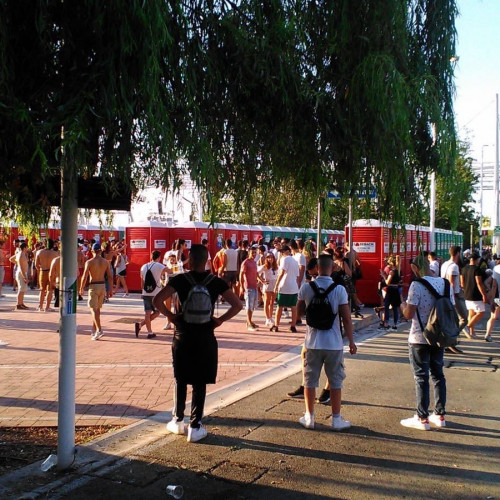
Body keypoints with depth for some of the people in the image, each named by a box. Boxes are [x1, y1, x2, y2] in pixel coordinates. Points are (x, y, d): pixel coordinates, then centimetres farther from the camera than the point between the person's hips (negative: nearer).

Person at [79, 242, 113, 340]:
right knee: (97, 308, 17)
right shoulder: (106, 262, 3)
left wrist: (81, 288, 1)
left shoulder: (89, 262, -8)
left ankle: (99, 330, -17)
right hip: (102, 285, 5)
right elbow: (110, 276, 3)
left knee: (93, 309, -4)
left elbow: (85, 277, -11)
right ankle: (94, 329, 26)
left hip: (93, 286, -5)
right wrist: (111, 289, 10)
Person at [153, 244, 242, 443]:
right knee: (199, 383, 7)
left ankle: (178, 421, 25)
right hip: (205, 338, 0)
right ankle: (195, 427, 9)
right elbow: (237, 305, -7)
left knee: (181, 380, 16)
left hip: (183, 336, 0)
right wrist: (220, 320, 0)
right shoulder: (216, 282, -3)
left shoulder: (180, 280, -7)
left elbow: (157, 300, -16)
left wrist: (170, 316, -2)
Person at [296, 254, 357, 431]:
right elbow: (346, 318, -10)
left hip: (312, 342, 1)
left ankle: (309, 417, 19)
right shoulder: (339, 289, -11)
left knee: (310, 380, 12)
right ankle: (336, 419, 17)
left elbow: (299, 310, 8)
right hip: (334, 343, -1)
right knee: (335, 381, 10)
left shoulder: (306, 287, -6)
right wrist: (351, 342, -2)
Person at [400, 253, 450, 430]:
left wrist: (404, 306, 3)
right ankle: (440, 415, 23)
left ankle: (422, 418, 7)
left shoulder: (417, 285, -16)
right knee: (438, 374, 15)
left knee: (421, 377, 2)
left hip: (420, 338, -6)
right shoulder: (445, 284, 3)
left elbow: (409, 314, -17)